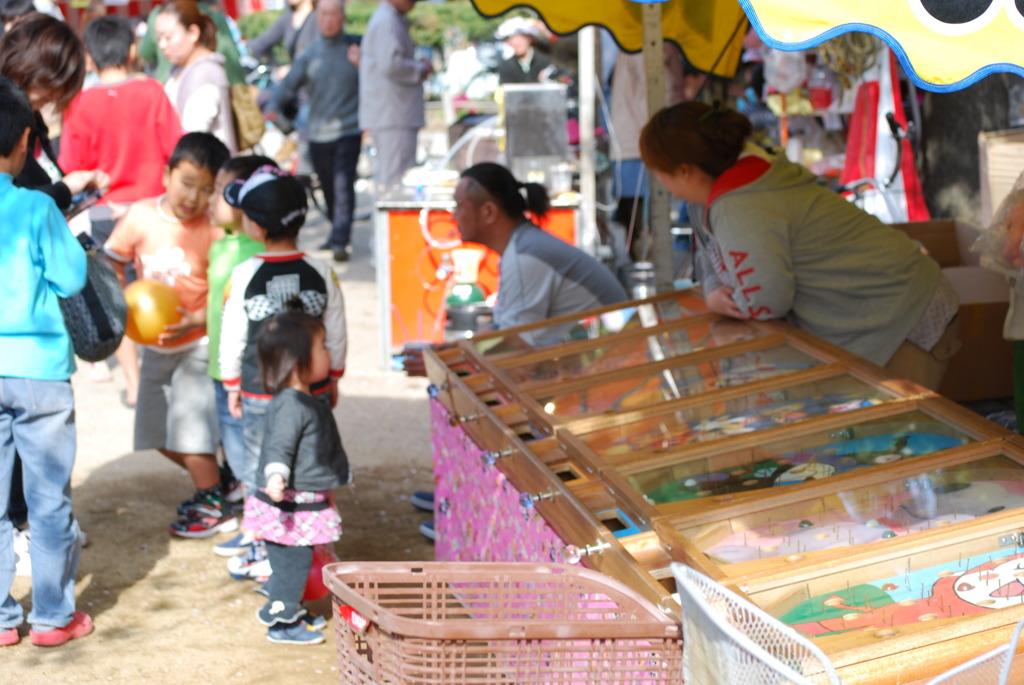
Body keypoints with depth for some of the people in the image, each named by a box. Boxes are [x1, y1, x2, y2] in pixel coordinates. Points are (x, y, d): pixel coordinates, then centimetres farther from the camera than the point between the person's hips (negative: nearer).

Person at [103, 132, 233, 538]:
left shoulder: (213, 231, -16)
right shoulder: (141, 216, -6)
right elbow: (112, 264, 2)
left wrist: (195, 320, -31)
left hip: (199, 344, -6)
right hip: (155, 346, 6)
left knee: (189, 428, -9)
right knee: (160, 435, 14)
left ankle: (213, 507, 13)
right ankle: (216, 482, 35)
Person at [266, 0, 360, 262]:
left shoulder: (355, 48, 3)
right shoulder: (310, 55, 5)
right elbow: (289, 83, -2)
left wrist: (360, 64, -17)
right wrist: (273, 106, -20)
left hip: (348, 130, -3)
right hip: (318, 132, 3)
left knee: (343, 185, -14)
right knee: (328, 188, 12)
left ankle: (340, 241, -14)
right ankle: (338, 233, 30)